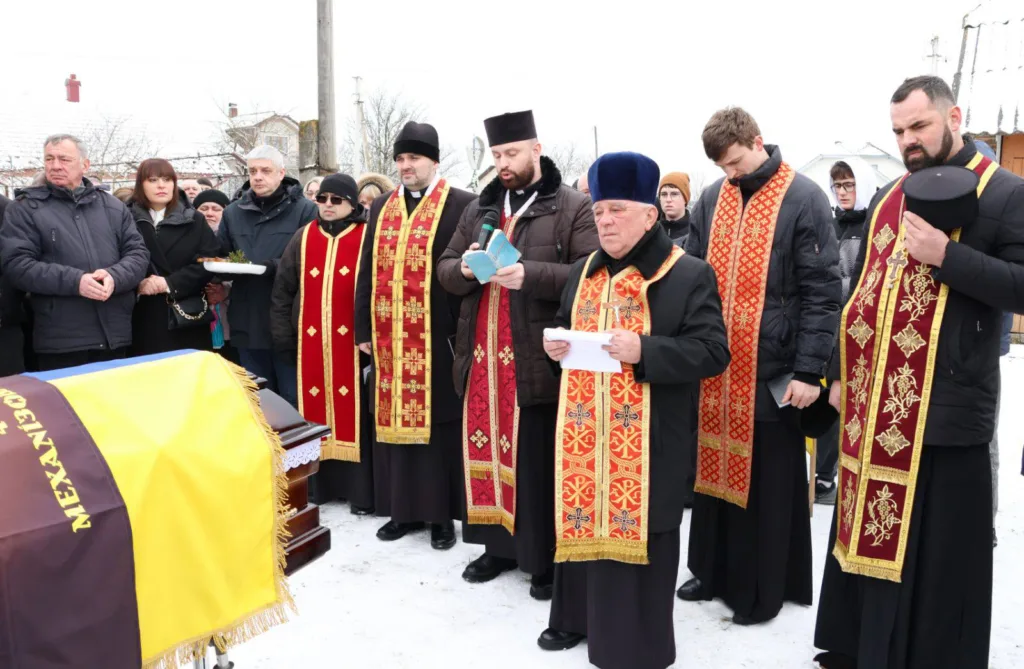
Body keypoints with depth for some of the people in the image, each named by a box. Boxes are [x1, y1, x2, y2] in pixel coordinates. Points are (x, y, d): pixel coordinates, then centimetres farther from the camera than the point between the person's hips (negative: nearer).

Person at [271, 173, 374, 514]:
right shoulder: (303, 238, 11)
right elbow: (282, 290, 12)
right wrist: (284, 337, 5)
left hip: (353, 343, -4)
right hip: (310, 343, 4)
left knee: (355, 412, 0)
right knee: (315, 412, 8)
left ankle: (362, 491, 8)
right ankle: (318, 484, 19)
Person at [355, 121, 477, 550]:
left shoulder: (461, 206, -2)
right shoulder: (382, 208, 13)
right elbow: (367, 271, 13)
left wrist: (463, 331, -11)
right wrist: (364, 328, 8)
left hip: (438, 336, -5)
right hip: (389, 336, 5)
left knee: (439, 424, 3)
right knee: (395, 420, 10)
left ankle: (442, 514, 14)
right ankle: (403, 509, 23)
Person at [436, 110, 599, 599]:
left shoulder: (575, 208, -3)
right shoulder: (479, 210, 16)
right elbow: (445, 270, 14)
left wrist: (529, 274, -23)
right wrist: (465, 268, -9)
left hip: (539, 359, -5)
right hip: (483, 357, 6)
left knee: (538, 461, 1)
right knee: (488, 451, 12)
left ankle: (548, 559, 15)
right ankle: (498, 544, 28)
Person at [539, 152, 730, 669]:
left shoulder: (689, 275, -7)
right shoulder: (583, 272, 12)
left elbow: (712, 352, -12)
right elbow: (564, 328, 21)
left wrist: (644, 350, -24)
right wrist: (554, 344, -2)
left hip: (646, 439, -5)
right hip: (582, 432, 6)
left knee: (635, 527, 2)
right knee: (581, 520, 14)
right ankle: (579, 616, 34)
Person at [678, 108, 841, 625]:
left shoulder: (804, 199, -7)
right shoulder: (712, 198, 9)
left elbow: (822, 291, -10)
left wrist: (810, 370, -14)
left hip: (772, 368, -5)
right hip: (712, 365, 5)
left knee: (767, 483, 6)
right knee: (715, 470, 14)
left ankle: (761, 591, 21)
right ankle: (713, 572, 31)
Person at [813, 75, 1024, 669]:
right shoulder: (889, 198, 14)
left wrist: (946, 255, -21)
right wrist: (841, 373, 15)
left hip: (945, 412, -6)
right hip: (873, 406, 6)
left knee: (936, 556, 4)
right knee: (867, 537, 16)